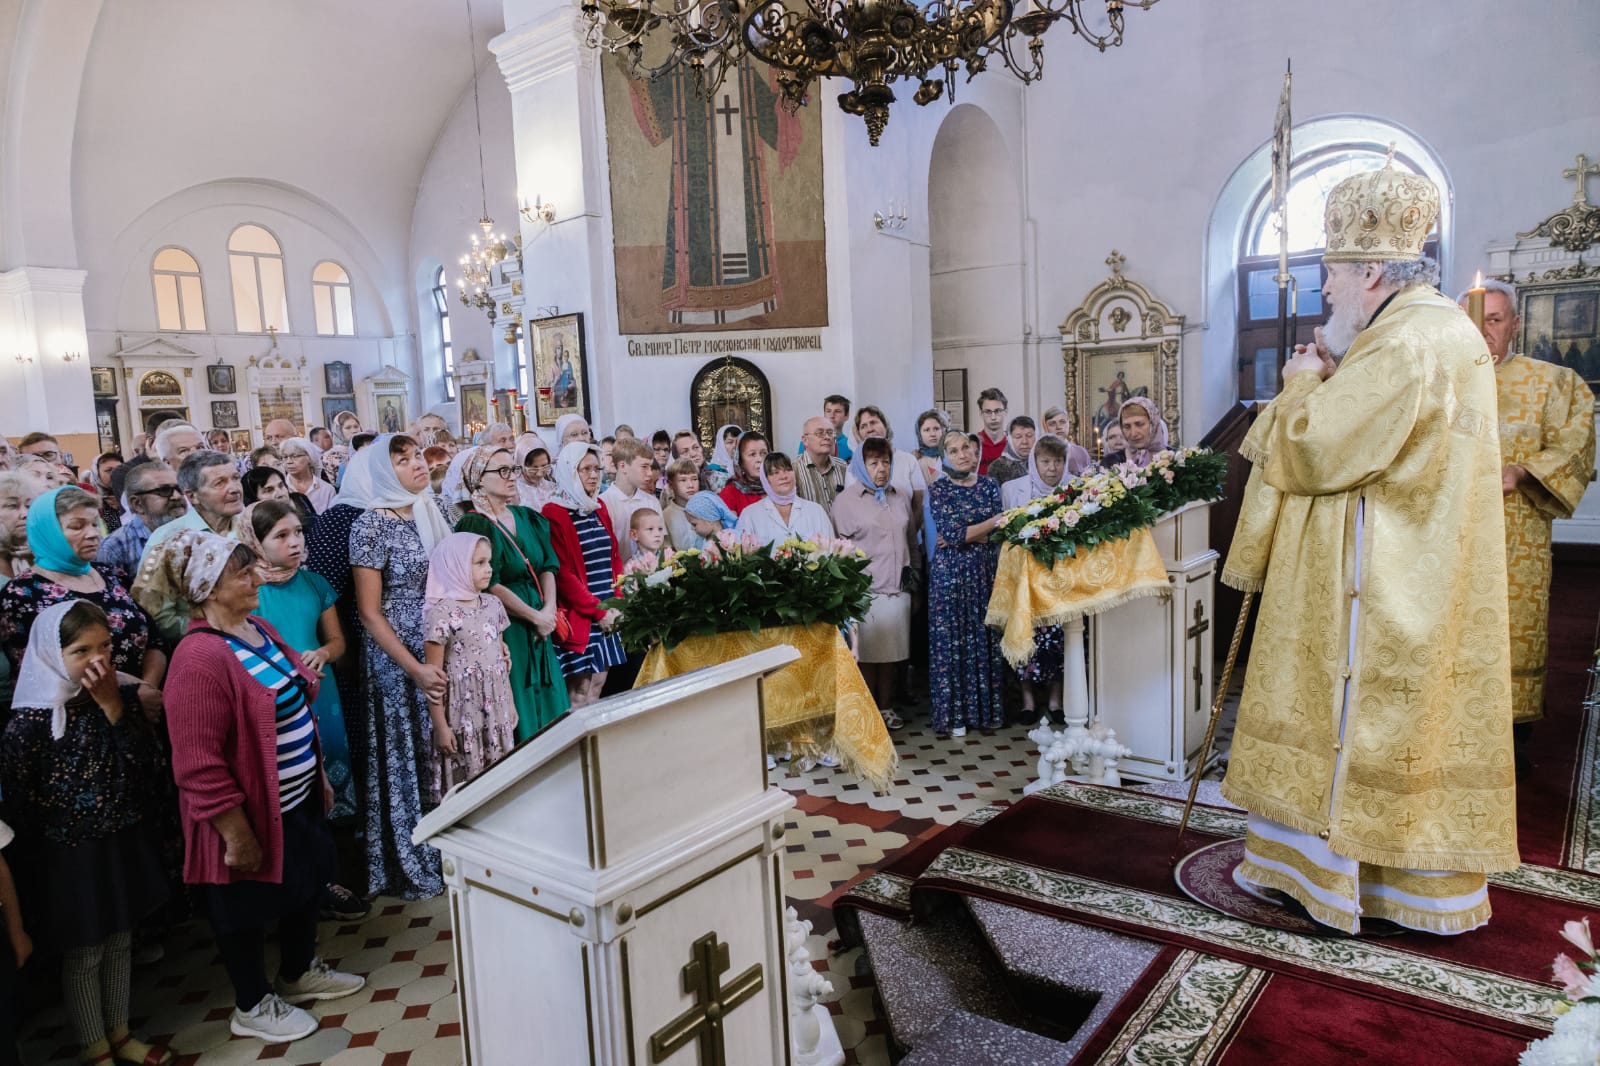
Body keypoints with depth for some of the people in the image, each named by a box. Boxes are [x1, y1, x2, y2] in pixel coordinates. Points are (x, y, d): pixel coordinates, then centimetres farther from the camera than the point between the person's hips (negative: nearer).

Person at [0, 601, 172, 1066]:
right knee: (83, 956, 12)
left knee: (120, 942, 19)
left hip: (127, 844, 4)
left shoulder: (123, 696, -5)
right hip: (73, 857, -4)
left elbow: (151, 772, -12)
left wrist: (114, 708, -20)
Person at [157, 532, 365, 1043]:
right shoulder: (200, 658, -26)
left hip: (300, 798, 9)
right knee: (250, 907, 12)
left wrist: (319, 775, 18)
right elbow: (199, 764, -26)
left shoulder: (259, 629, 4)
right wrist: (238, 835, -21)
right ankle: (253, 1006, 34)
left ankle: (299, 972, 46)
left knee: (309, 882, 23)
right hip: (255, 810, -9)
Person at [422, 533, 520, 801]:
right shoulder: (441, 612, -13)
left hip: (496, 712, 6)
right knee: (465, 783, 3)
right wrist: (440, 726, -12)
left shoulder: (492, 605, 7)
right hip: (462, 714, -6)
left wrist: (510, 704, 16)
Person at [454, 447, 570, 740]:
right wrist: (536, 617, -11)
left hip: (539, 627, 7)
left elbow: (548, 567, 8)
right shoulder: (475, 525, -11)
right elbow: (490, 585, -16)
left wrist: (549, 611, -8)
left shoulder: (528, 518, 10)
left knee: (549, 709, 11)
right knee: (518, 711, 0)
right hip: (504, 629, -7)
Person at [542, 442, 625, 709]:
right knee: (579, 691, -3)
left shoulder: (598, 507, 14)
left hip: (607, 614, 7)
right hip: (580, 617, -7)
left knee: (599, 682, 9)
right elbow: (563, 573, -13)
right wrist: (598, 611, -13)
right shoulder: (554, 514, -9)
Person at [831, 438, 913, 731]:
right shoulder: (846, 500, -1)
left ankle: (886, 707, 22)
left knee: (892, 652, 9)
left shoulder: (902, 498, 14)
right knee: (867, 654, 1)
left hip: (897, 589, 4)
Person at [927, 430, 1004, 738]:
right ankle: (952, 714, 10)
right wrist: (992, 522, -17)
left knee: (985, 640, 6)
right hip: (950, 573, -3)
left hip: (985, 572, 3)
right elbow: (950, 533, -14)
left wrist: (963, 536, -11)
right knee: (951, 640, 1)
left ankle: (985, 709, 17)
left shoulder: (989, 485, 7)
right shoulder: (939, 489, -2)